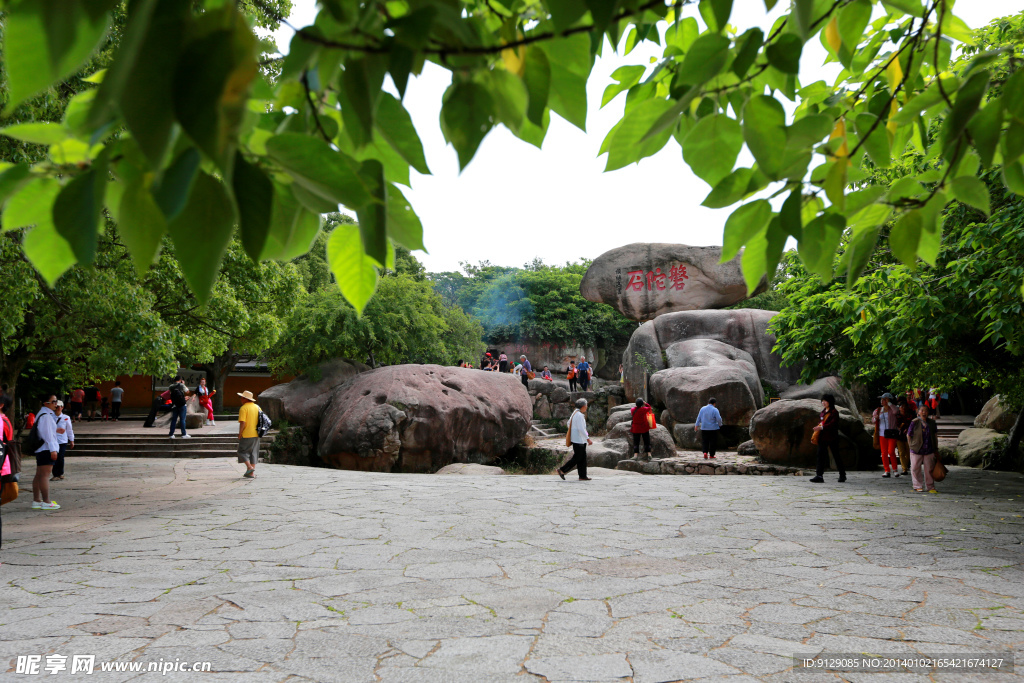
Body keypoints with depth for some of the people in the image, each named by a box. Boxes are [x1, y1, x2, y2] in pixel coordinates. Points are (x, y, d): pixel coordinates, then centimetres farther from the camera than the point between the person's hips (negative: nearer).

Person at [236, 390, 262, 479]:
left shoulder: (243, 408, -12)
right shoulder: (257, 407, 9)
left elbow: (242, 423, -19)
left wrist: (239, 434, -8)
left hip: (246, 435, -6)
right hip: (256, 435, 6)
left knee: (242, 451, 8)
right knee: (253, 453, 11)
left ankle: (249, 467, -8)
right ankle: (252, 473, 10)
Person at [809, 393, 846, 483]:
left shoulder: (834, 412, -8)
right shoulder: (823, 412, 15)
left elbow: (833, 424, -19)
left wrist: (822, 427, -28)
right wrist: (817, 426, 0)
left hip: (831, 437, -7)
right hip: (822, 437, 7)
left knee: (836, 455, 3)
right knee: (821, 455, -2)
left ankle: (842, 475, 16)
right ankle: (819, 476, -4)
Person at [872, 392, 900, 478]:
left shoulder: (892, 409, -1)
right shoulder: (879, 410, 13)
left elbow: (896, 411, -26)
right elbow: (873, 421, 16)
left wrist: (889, 403, -15)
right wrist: (875, 418, -8)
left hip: (892, 433, -4)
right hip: (882, 433, 5)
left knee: (891, 451, -12)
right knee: (884, 453, 1)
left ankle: (895, 469, 6)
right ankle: (887, 471, 7)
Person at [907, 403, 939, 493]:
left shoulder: (932, 423, 0)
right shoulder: (914, 423, -10)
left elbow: (935, 436, 11)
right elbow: (908, 436, -1)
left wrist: (936, 448, 13)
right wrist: (913, 445, -1)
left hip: (929, 451, 2)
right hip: (916, 451, -2)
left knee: (929, 469, 8)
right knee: (915, 469, 4)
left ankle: (930, 487, 18)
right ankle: (918, 486, 17)